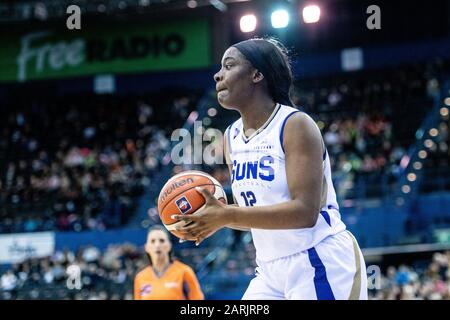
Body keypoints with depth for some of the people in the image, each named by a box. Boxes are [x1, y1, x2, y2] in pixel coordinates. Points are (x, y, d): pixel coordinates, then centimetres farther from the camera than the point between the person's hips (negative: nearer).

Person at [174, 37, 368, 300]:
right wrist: (215, 215, -6)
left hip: (321, 264, -8)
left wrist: (227, 216, -25)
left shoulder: (296, 125, -13)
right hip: (272, 269, 8)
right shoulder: (231, 137, 9)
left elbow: (305, 211, -23)